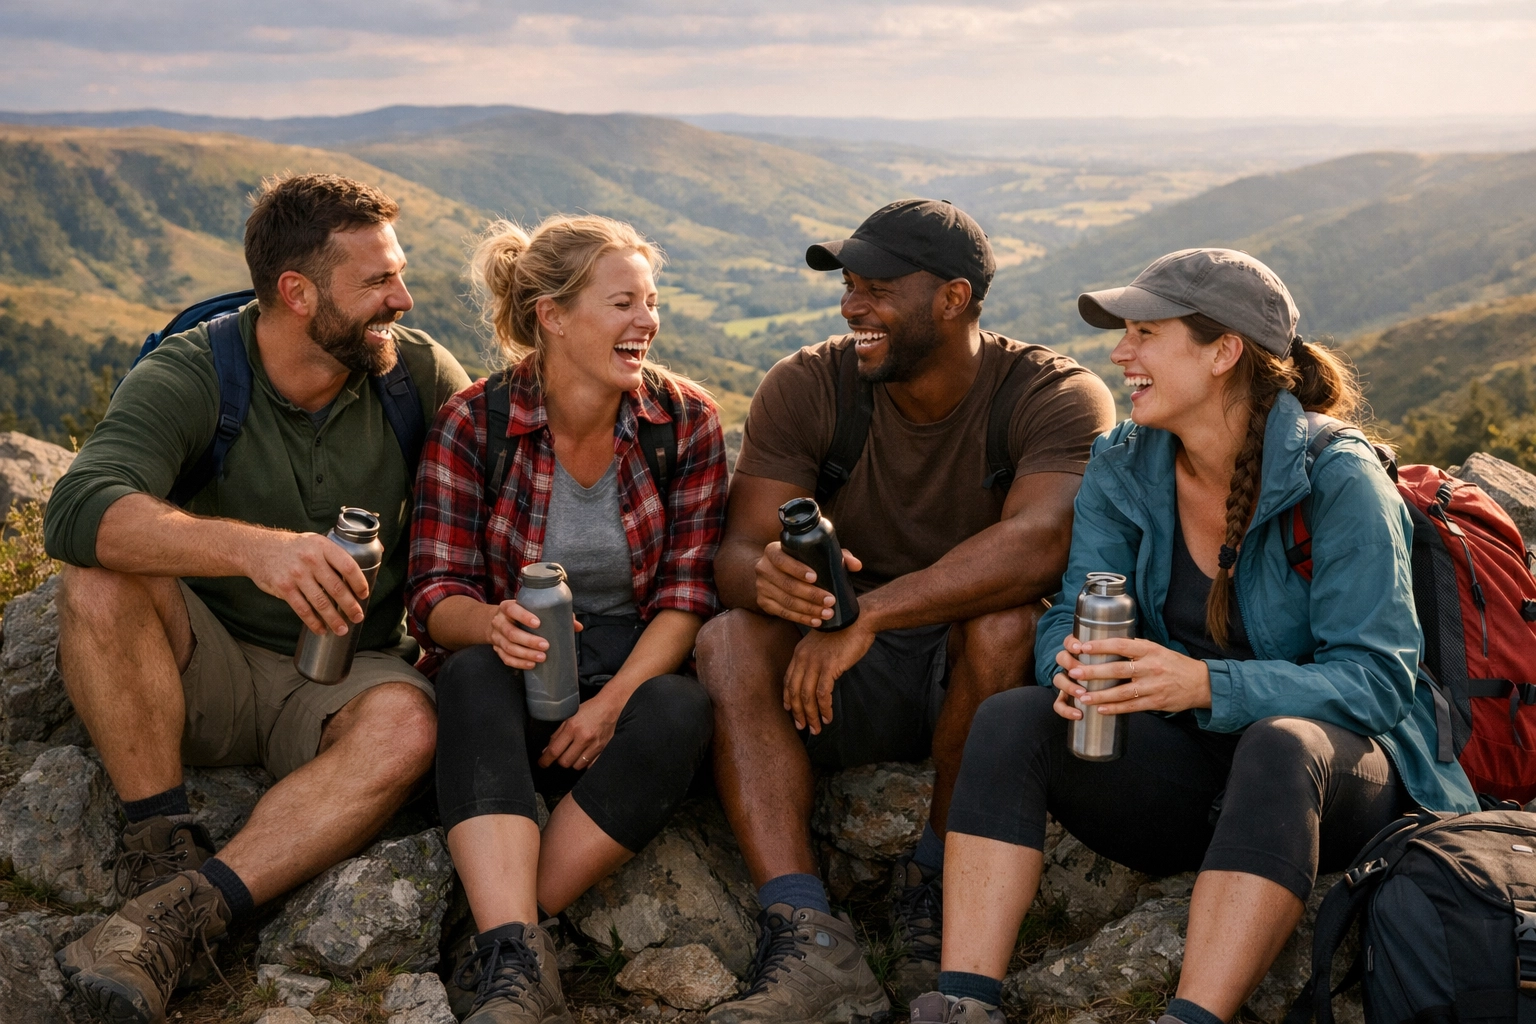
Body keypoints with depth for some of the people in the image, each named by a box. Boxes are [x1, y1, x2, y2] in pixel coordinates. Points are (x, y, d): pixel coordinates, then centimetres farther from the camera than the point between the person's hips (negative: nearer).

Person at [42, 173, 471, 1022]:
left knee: (403, 724, -33)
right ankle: (163, 845, -19)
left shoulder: (417, 371, -4)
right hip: (205, 667, -1)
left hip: (344, 677, 1)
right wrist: (253, 547, -48)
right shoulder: (186, 377, -14)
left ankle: (180, 912, -34)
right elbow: (79, 512, -31)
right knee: (102, 578, -29)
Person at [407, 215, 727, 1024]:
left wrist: (617, 697, -22)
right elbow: (436, 595, -7)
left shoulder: (687, 423, -1)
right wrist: (491, 623, -32)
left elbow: (687, 593, -5)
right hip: (519, 682, 0)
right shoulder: (472, 422, -5)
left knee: (678, 713, -33)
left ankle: (504, 940, -26)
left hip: (635, 673, 1)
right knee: (474, 675, -33)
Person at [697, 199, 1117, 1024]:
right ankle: (812, 944, -34)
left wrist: (867, 614, -43)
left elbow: (1040, 540, -33)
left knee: (1005, 621, -34)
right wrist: (766, 577, -39)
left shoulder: (1057, 395, -13)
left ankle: (938, 883, -14)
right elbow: (736, 553, -13)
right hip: (850, 685, 3)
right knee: (729, 640, -25)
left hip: (973, 677, -2)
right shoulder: (804, 388, -4)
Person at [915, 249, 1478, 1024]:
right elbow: (1071, 616, -2)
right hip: (1182, 773, 4)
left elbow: (1375, 679, -20)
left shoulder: (1338, 480, -16)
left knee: (1278, 748, -39)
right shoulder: (1121, 467, 0)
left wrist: (1206, 684, -36)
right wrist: (1074, 664, -28)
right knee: (1008, 720, -20)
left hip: (1333, 770, -4)